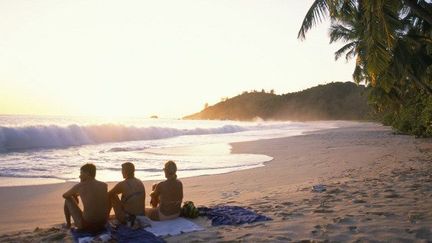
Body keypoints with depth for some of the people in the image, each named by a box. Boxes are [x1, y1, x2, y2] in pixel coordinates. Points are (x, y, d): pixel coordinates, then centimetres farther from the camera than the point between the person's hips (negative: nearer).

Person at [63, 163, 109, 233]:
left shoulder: (79, 186, -7)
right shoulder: (104, 185, 3)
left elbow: (64, 195, 14)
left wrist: (75, 196, 34)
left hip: (86, 226, -4)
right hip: (102, 224, 4)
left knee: (68, 199, 17)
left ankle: (68, 224, 36)